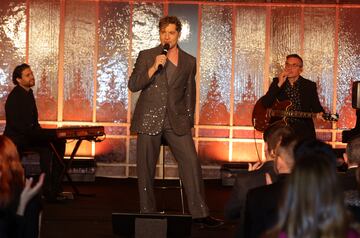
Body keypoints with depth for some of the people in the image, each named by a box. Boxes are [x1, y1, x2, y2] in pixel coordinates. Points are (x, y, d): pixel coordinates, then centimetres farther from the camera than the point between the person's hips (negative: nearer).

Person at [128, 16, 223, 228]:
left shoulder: (189, 61, 12)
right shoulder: (146, 56, 6)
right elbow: (133, 85, -3)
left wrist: (189, 122, 12)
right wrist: (153, 68, -14)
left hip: (176, 122, 1)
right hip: (149, 120, -1)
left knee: (192, 162, -11)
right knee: (146, 168, 0)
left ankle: (200, 213, -7)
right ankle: (147, 214, 10)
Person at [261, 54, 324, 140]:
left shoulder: (310, 85, 10)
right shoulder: (276, 82, 10)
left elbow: (316, 106, 8)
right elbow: (265, 104, -2)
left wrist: (320, 113, -17)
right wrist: (279, 84, -10)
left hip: (302, 127, 0)